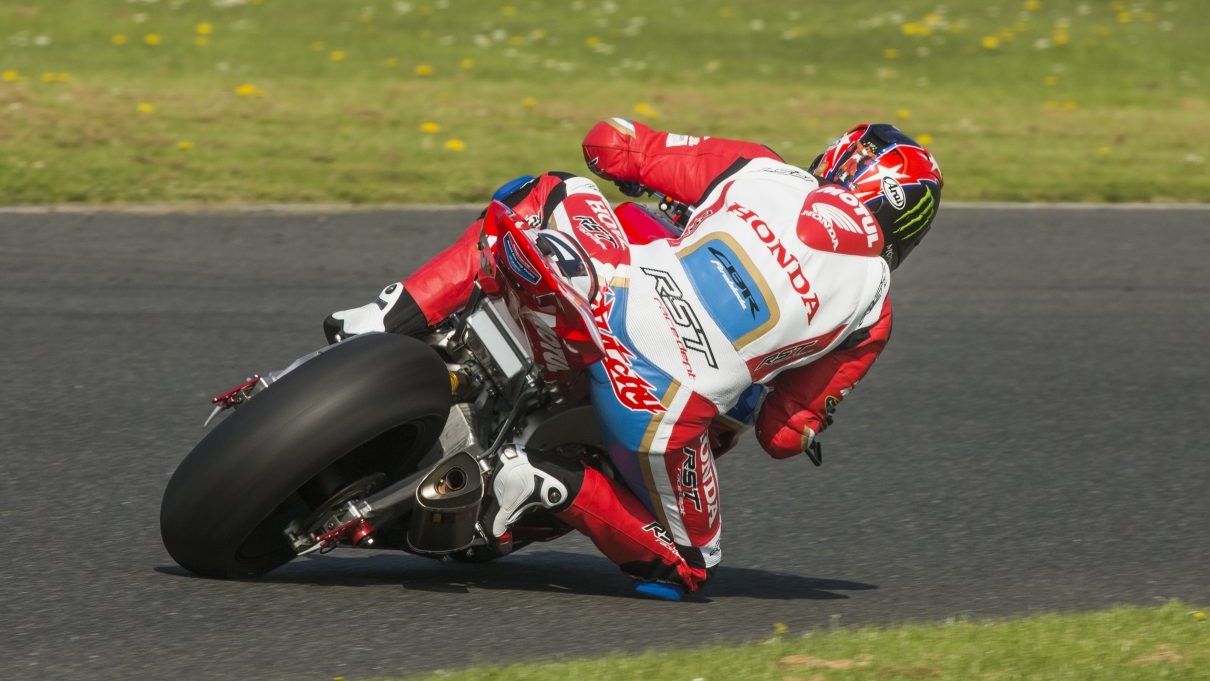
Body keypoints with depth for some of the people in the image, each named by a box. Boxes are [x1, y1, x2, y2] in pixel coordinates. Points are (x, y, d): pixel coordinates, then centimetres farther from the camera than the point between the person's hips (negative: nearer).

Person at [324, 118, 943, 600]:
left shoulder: (760, 169, 14)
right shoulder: (872, 304, 14)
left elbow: (607, 142, 16)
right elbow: (786, 434, 15)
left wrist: (648, 177, 39)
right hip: (673, 408, -1)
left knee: (552, 191, 31)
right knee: (685, 567, 24)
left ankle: (393, 318, 12)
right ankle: (554, 487, -6)